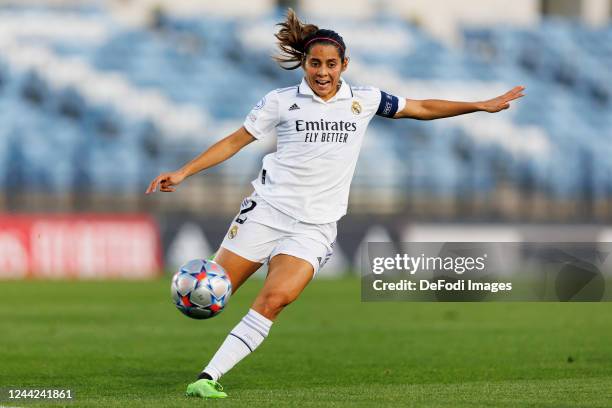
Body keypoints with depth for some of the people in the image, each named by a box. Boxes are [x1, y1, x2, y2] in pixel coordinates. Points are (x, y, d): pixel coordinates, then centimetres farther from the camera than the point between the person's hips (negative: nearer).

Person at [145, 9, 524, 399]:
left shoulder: (364, 100, 6)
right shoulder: (281, 102, 0)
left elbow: (422, 108, 17)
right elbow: (235, 141, 5)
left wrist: (482, 105, 14)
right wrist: (183, 173, -2)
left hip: (315, 228, 0)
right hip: (267, 211, 0)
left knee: (274, 300, -21)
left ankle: (209, 377, -21)